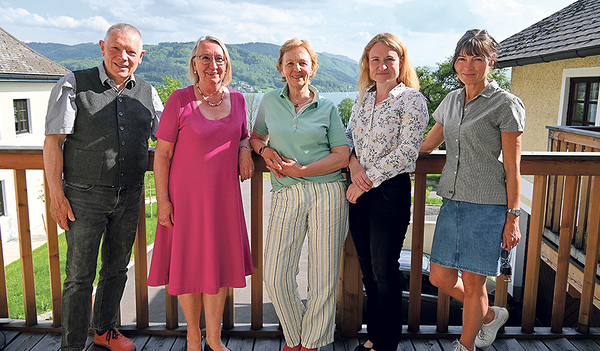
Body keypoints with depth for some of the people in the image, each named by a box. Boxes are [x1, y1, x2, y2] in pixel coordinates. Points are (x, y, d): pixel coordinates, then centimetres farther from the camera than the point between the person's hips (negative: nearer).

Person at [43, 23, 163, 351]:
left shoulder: (147, 93, 8)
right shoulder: (73, 84, -4)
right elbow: (52, 142, -7)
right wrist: (57, 195, -11)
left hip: (130, 196, 4)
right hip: (84, 195, -4)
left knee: (117, 268, 17)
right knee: (80, 275, 2)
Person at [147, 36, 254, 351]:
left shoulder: (236, 99, 4)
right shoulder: (180, 100, -9)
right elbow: (162, 153, -7)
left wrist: (244, 150, -1)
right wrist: (162, 200, -10)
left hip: (225, 195, 4)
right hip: (187, 195, -3)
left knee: (219, 264, 13)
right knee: (189, 265, 9)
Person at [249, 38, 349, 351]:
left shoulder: (327, 108, 7)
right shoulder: (269, 101, 12)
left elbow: (343, 156, 1)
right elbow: (256, 136, 25)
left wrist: (300, 170, -9)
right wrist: (264, 149, 1)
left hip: (328, 193, -1)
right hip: (286, 196, 2)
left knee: (323, 275, 2)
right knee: (275, 276, -3)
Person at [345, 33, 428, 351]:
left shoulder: (412, 99, -8)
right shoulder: (363, 97, 11)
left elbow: (407, 151, -16)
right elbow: (347, 135, 15)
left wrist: (369, 179, -14)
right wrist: (354, 164, -6)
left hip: (391, 191, -6)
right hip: (359, 192, 6)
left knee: (384, 271, 4)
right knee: (367, 268, 14)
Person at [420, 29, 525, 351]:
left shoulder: (506, 105, -6)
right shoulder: (451, 101, 12)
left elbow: (512, 168, -7)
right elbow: (425, 146, 21)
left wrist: (512, 218, -8)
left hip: (487, 205, -6)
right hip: (452, 202, 6)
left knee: (472, 283, 4)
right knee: (440, 278, 9)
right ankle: (491, 315, 37)